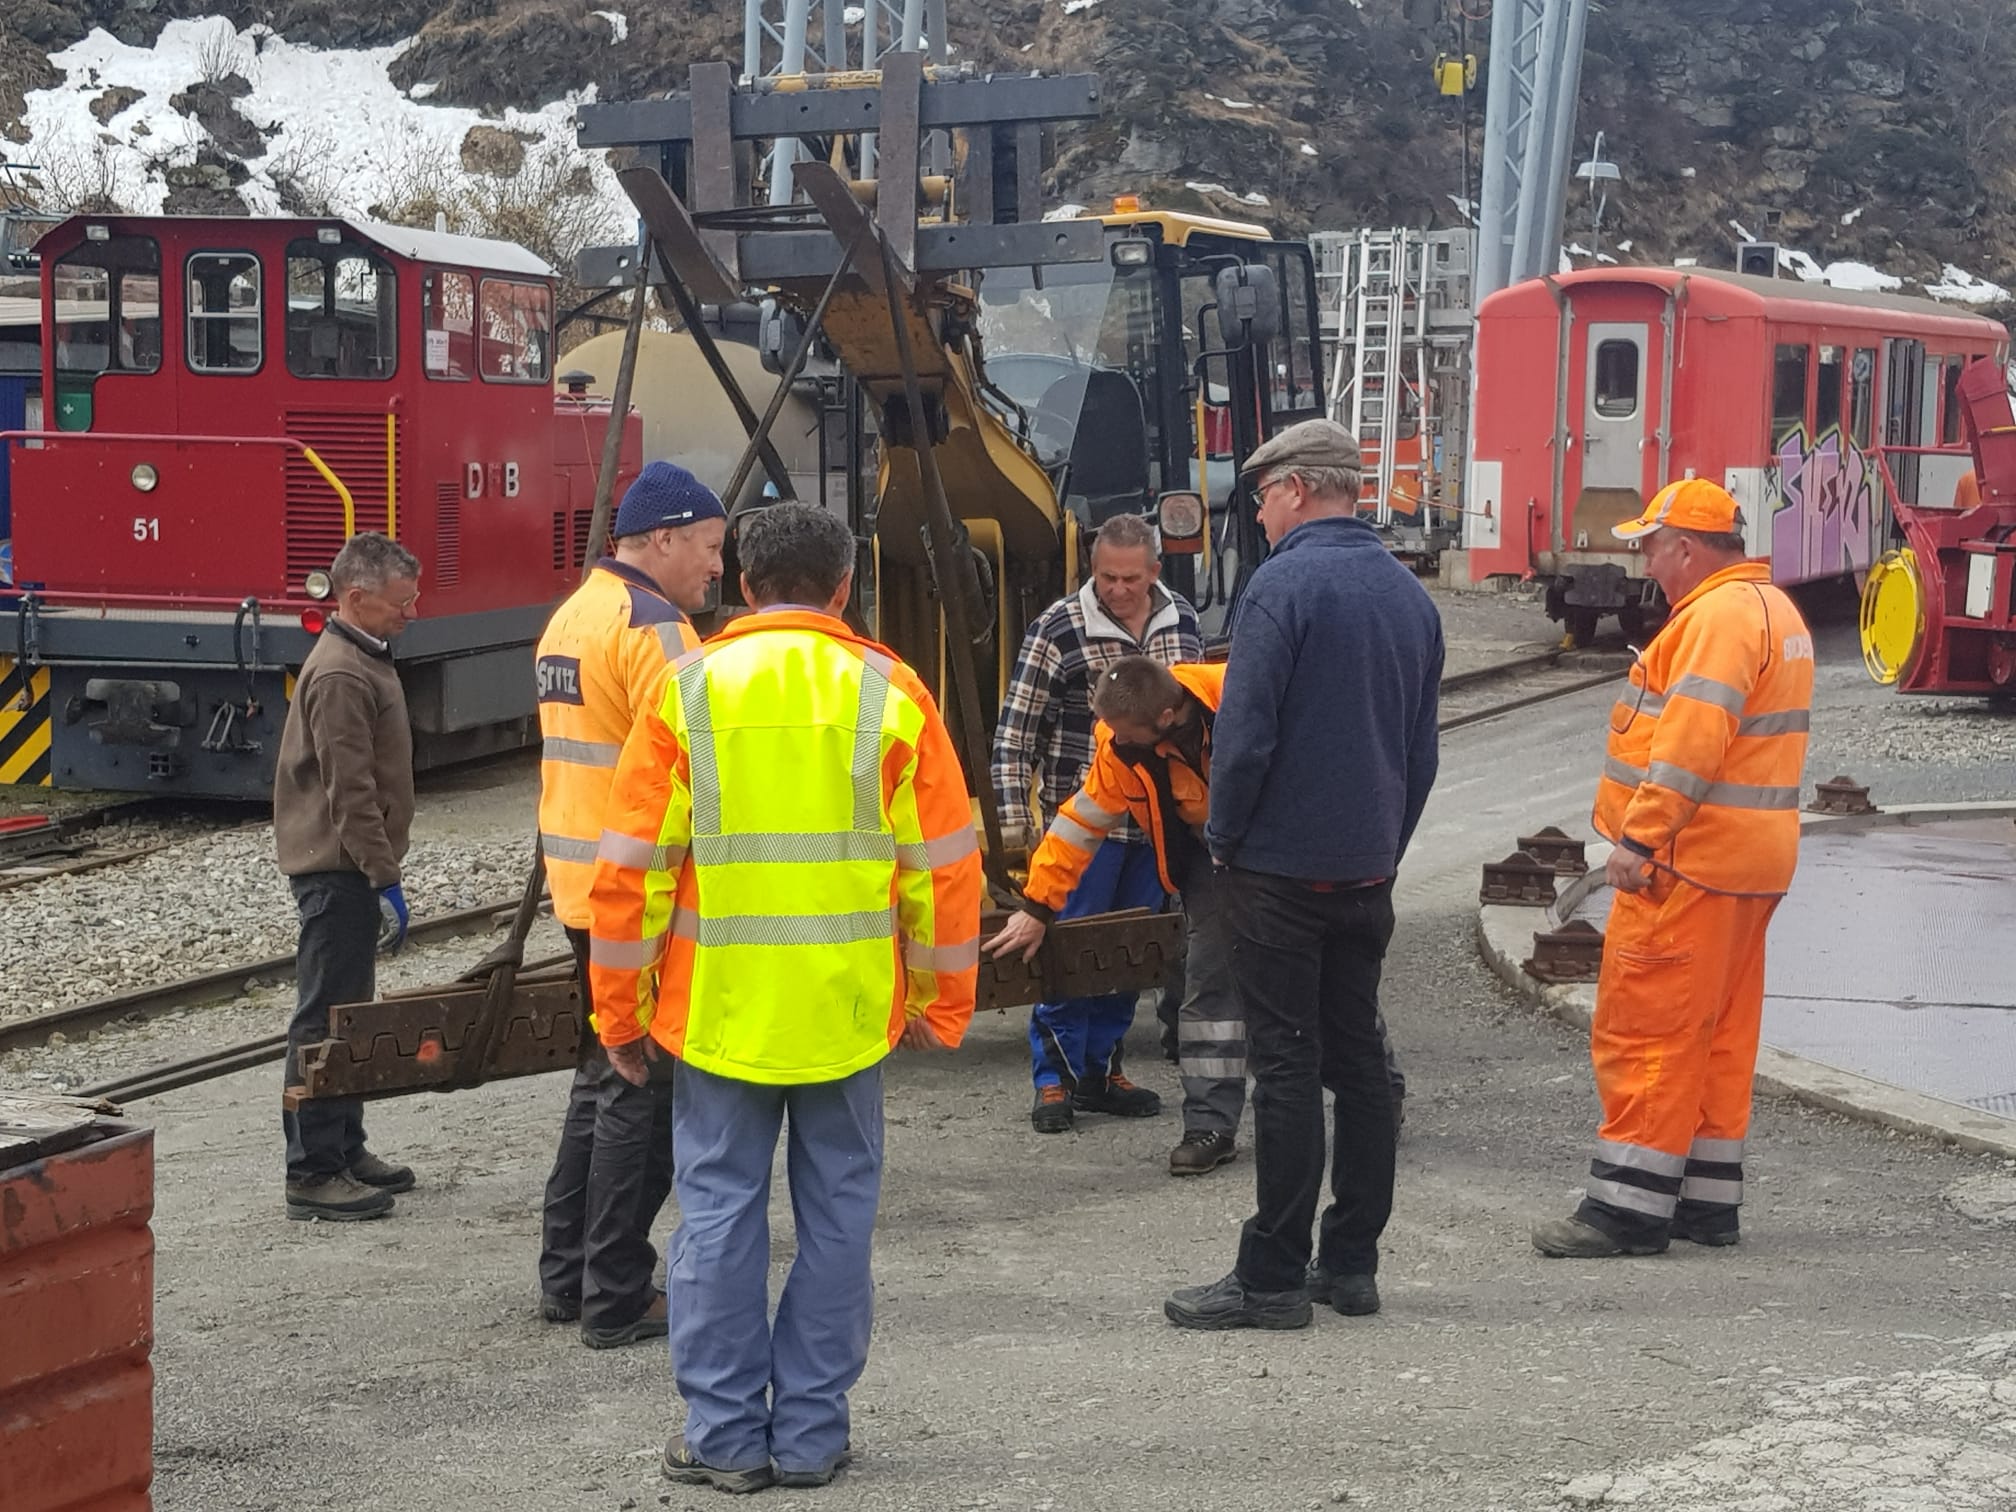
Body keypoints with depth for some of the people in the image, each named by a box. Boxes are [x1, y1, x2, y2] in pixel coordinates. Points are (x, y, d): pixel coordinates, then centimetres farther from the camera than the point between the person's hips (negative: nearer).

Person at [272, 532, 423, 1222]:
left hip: (347, 865, 10)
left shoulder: (363, 660, 14)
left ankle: (344, 1149, 25)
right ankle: (313, 1173, -3)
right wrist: (384, 879, -21)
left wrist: (381, 872, 21)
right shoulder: (340, 675, -19)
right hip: (339, 870, -10)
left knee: (349, 1010, 16)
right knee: (326, 1017, -6)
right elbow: (350, 792, -22)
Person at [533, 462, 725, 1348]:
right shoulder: (652, 626, -16)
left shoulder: (573, 617, 16)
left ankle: (567, 1276, 25)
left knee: (605, 1075, 19)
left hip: (585, 888, 10)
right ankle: (617, 1300, 2)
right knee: (642, 1092, -3)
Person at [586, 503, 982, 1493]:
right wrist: (938, 1004, 12)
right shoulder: (889, 694, -1)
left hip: (718, 1006, 0)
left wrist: (621, 1010, 7)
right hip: (847, 1009, 1)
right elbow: (947, 866, 1)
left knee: (720, 1212, 8)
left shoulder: (689, 689, -2)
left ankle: (725, 1436, 11)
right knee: (835, 1215, 10)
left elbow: (631, 867, -2)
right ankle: (810, 1435, 15)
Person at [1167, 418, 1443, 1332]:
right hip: (1368, 872, 7)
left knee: (1286, 1066, -5)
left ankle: (1273, 1280, -2)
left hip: (1281, 870, -7)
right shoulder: (1410, 596, 11)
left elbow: (1244, 734, -17)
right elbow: (1422, 748, 15)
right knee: (1357, 1058, 12)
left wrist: (1223, 836, -4)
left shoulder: (1284, 586, -14)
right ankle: (1352, 1264, 17)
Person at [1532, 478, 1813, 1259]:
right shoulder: (1772, 609, 18)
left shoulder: (1719, 616, -16)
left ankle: (1629, 1207, -7)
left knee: (1644, 1027, -8)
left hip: (1686, 868, -11)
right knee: (1719, 1034, 14)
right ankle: (1707, 1200, 19)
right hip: (1749, 863, 11)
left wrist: (1639, 838, -25)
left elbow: (1692, 739, -25)